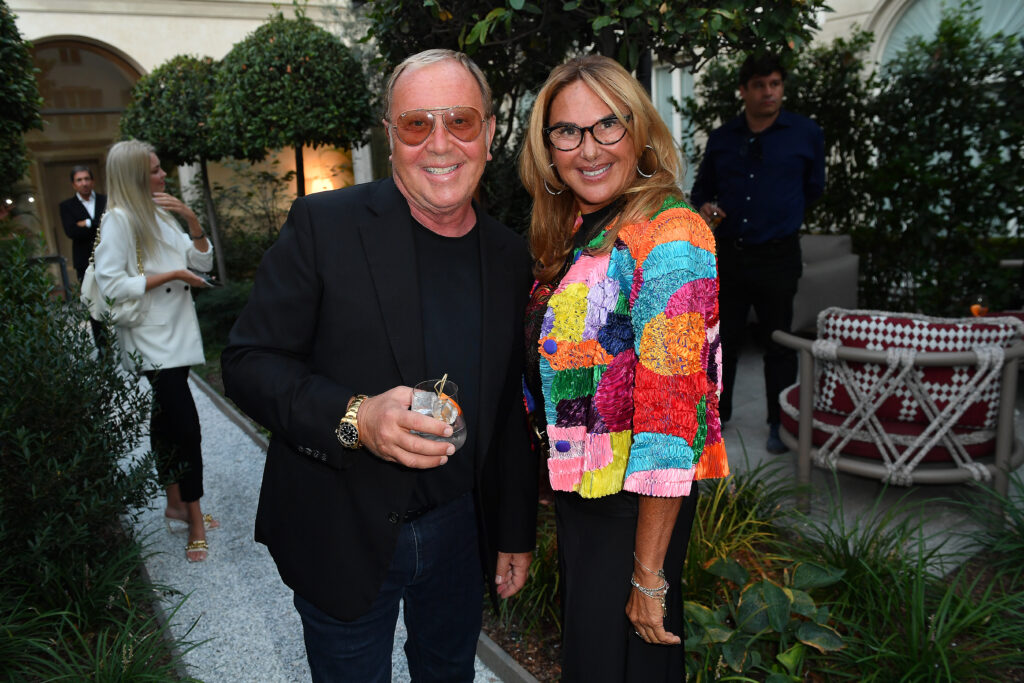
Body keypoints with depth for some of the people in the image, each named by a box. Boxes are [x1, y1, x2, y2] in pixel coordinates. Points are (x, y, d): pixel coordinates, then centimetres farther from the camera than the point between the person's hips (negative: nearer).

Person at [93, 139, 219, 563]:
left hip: (177, 335, 8)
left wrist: (191, 218, -3)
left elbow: (203, 262, 10)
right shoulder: (119, 219, -11)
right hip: (150, 342, -8)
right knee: (186, 427, -10)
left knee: (166, 423, 16)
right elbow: (111, 284, -20)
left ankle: (176, 505, 27)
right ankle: (195, 523, 2)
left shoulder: (160, 215, 13)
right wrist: (171, 275, -15)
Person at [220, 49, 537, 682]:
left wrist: (516, 533, 11)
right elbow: (249, 361, -11)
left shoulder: (509, 256, 1)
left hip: (458, 529, 4)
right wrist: (354, 418, -28)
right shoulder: (324, 225, -13)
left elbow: (509, 411, 8)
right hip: (341, 538, -3)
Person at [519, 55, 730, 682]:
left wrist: (649, 573, -22)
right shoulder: (576, 230, 4)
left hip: (634, 506, -8)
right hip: (575, 489, 8)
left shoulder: (669, 236, -23)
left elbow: (675, 412, -26)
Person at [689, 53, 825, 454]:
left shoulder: (806, 134, 2)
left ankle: (780, 424, 18)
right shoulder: (721, 139, 7)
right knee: (721, 339, 10)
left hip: (777, 257, -2)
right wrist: (703, 208, -3)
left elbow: (814, 188, 14)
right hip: (727, 254, 3)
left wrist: (779, 214, 10)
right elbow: (702, 188, 18)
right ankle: (715, 413, 25)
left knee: (778, 343, 5)